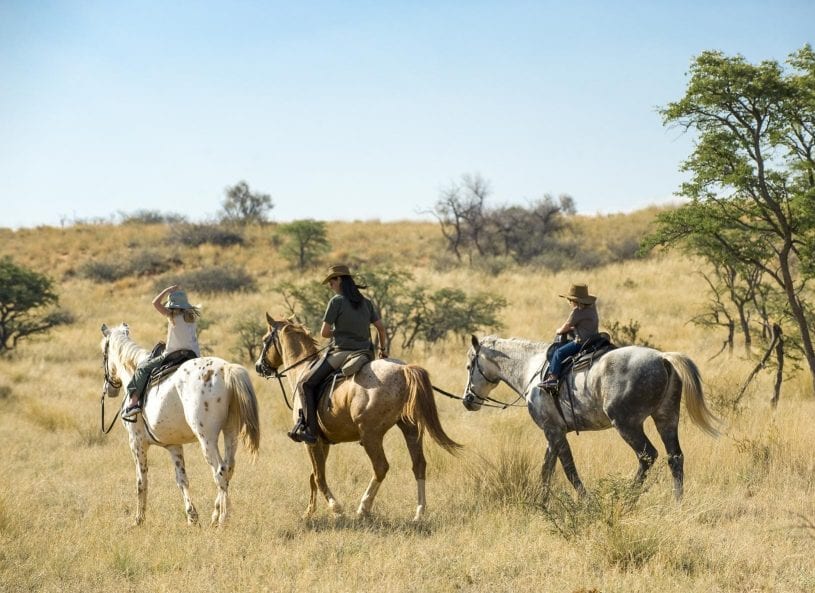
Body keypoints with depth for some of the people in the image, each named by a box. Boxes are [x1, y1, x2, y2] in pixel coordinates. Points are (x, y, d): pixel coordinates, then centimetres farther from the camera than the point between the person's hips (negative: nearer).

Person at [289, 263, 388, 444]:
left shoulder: (336, 301, -8)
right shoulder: (366, 303, 12)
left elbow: (324, 332, -8)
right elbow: (381, 327, 14)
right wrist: (383, 349, 29)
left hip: (341, 353, -7)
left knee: (306, 384, -1)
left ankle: (309, 430, -13)